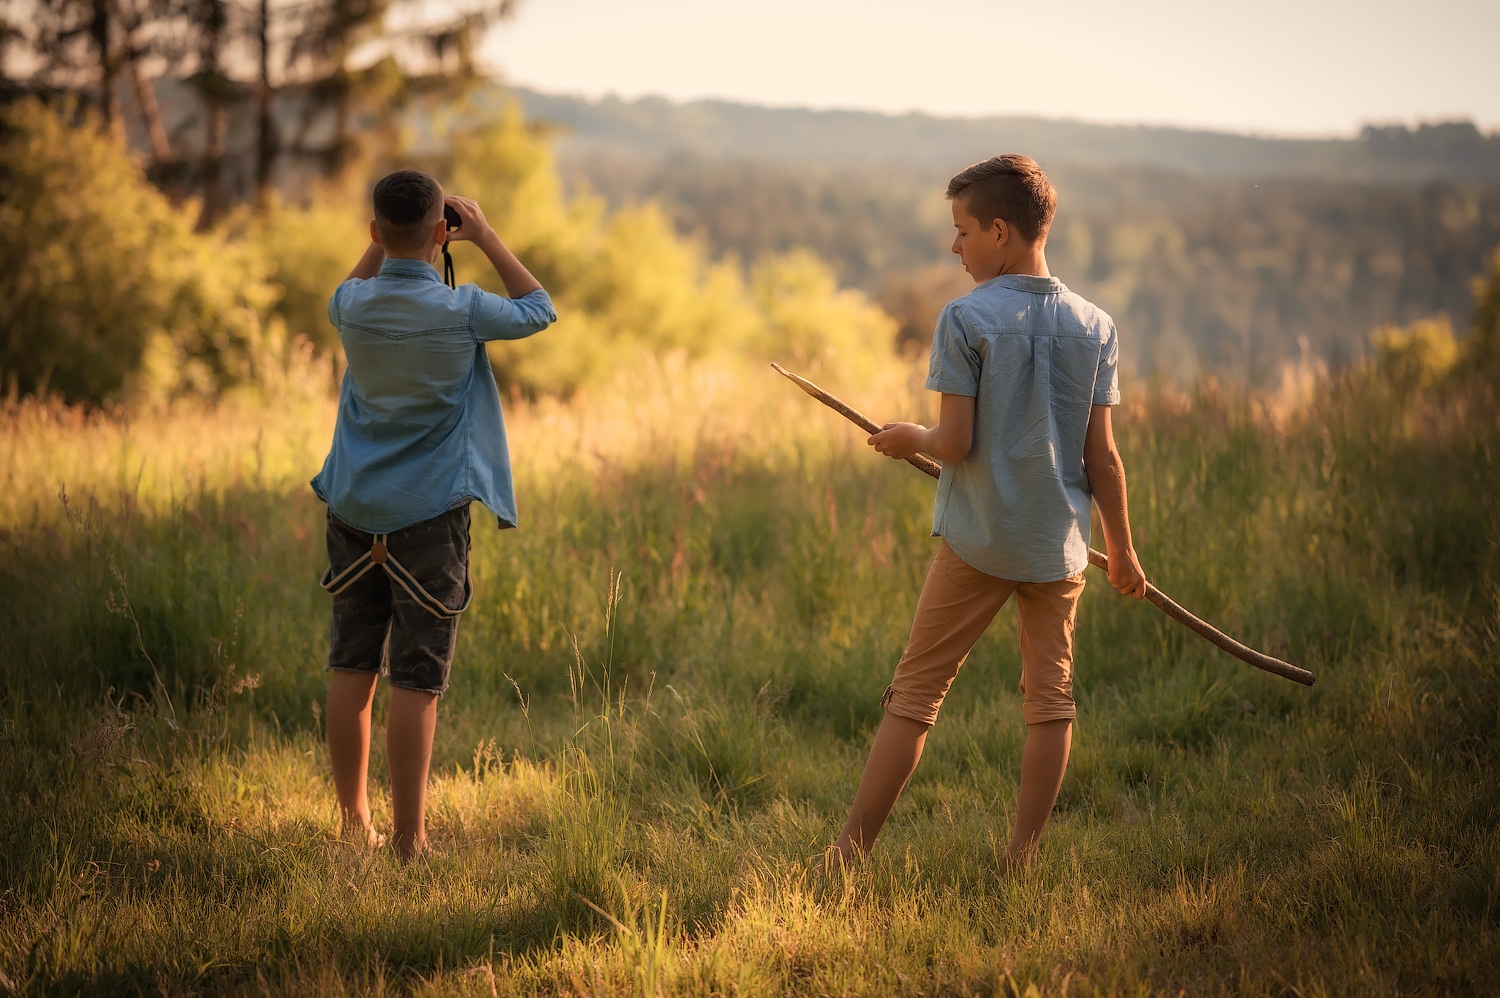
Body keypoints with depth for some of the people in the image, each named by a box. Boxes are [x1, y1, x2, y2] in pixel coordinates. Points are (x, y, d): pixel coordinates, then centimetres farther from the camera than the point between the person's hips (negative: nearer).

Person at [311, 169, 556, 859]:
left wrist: (381, 244, 15)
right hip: (428, 515, -4)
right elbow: (538, 310, 7)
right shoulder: (462, 312, -13)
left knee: (351, 667, 11)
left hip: (354, 510, 4)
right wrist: (485, 236, 5)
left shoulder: (354, 307, -3)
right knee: (416, 681, -2)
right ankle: (408, 840, 1)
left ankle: (353, 821, 19)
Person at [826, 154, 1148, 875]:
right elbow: (1102, 457, 2)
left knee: (916, 693, 3)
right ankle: (1019, 867, 12)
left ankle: (847, 860, 6)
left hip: (977, 541, -3)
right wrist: (1122, 548, 12)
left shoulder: (966, 318, -11)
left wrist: (908, 437, 8)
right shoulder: (1094, 327, 2)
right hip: (1059, 545, 3)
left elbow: (955, 444, -13)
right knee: (1049, 700, 12)